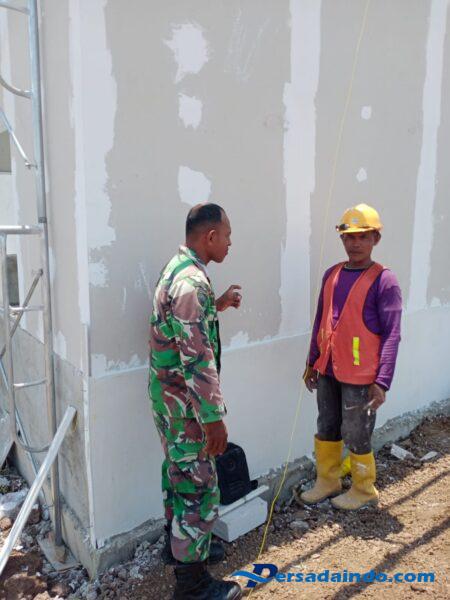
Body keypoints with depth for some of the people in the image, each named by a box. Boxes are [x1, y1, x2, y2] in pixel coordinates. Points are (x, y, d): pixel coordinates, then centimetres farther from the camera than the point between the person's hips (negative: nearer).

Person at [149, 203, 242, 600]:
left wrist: (219, 305, 18)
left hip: (169, 396, 10)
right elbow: (198, 359, -27)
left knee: (179, 473, 24)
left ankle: (179, 543, 44)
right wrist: (214, 417, -22)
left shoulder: (178, 269, 8)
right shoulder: (193, 280, -24)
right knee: (198, 486, 3)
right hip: (186, 402, -10)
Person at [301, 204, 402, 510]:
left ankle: (364, 490, 31)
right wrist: (312, 362, 14)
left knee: (356, 436, 8)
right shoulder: (331, 274, 6)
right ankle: (327, 482, 37)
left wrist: (382, 381, -17)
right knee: (326, 429, 18)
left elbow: (392, 335, -13)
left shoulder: (384, 280, -11)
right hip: (328, 371, 6)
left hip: (360, 375, -6)